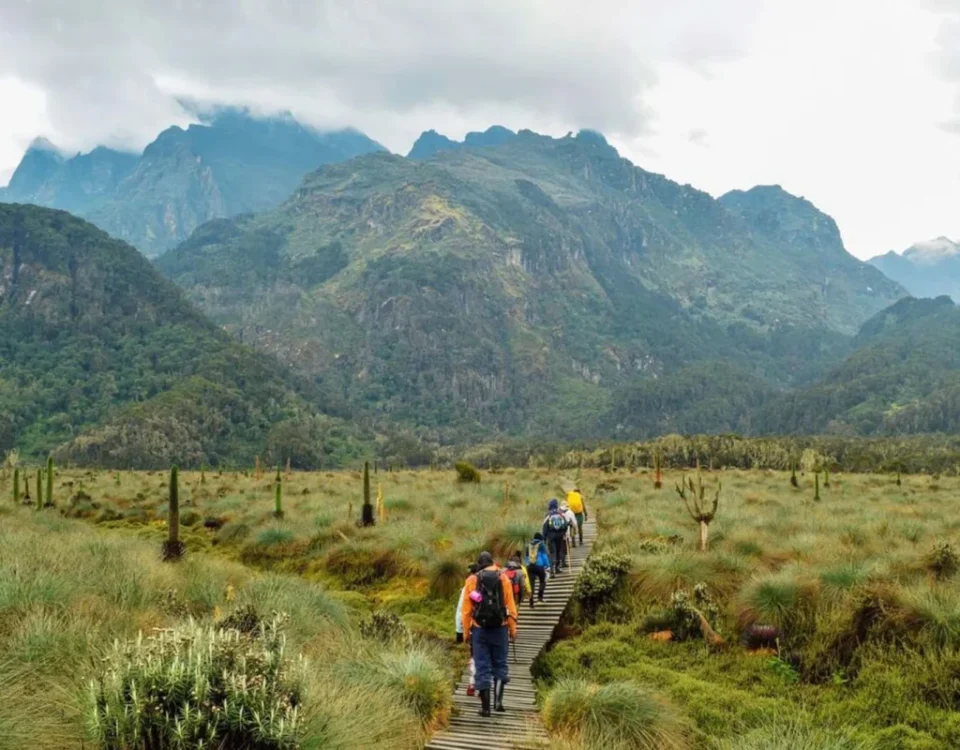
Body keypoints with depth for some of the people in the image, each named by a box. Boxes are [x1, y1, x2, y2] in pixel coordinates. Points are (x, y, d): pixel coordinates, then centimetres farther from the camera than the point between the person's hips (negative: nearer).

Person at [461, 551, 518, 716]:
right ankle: (498, 699, 0)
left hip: (479, 628, 0)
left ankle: (485, 706, 3)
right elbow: (510, 605, -1)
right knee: (500, 664, 13)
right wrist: (513, 628, 4)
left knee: (482, 667, 3)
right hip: (500, 628, 0)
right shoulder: (503, 578, 1)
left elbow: (466, 609, 0)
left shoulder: (472, 580, 1)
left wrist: (466, 631, 6)